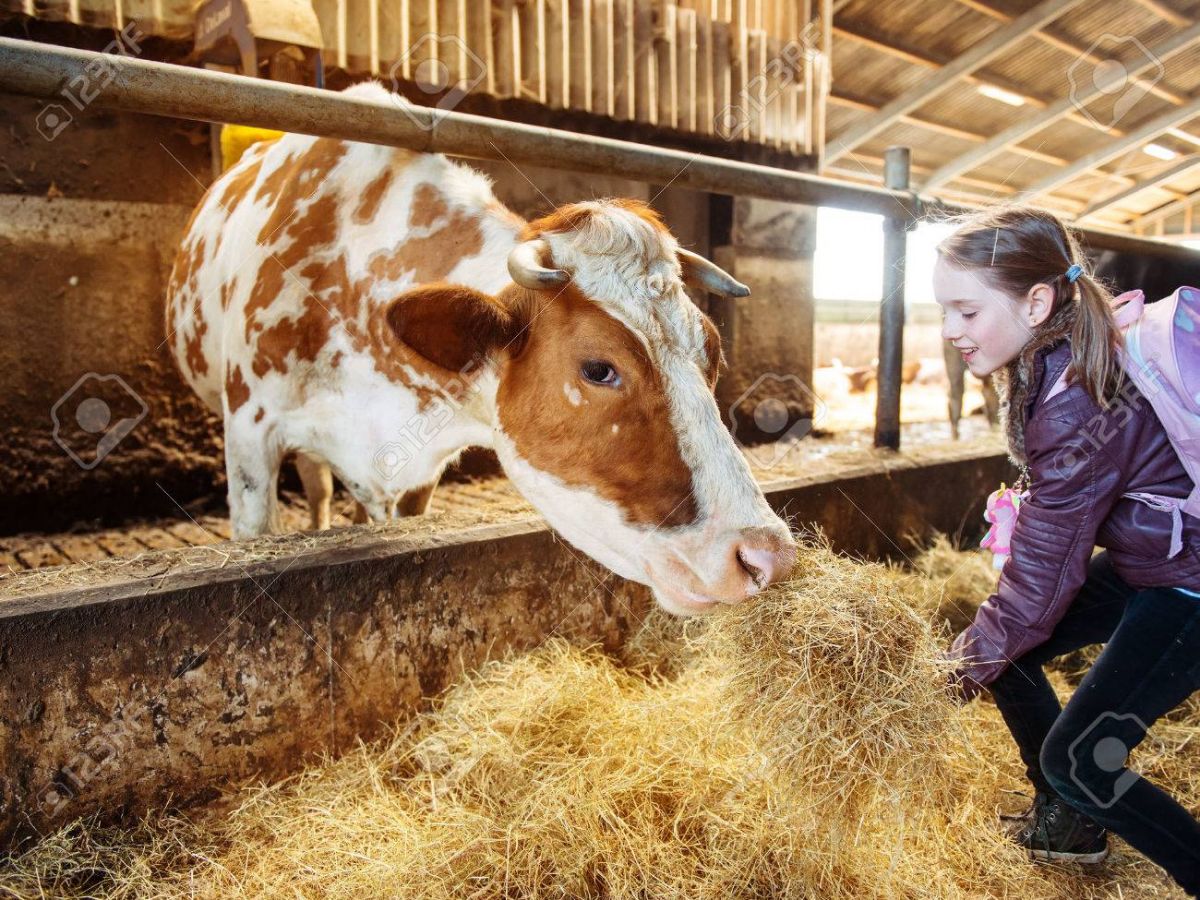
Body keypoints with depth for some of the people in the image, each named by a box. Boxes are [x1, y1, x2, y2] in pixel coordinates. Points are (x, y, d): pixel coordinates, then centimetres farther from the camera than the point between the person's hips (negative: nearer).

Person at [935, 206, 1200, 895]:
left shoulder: (1080, 404, -33)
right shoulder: (1053, 360, -6)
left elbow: (1045, 564, -26)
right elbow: (1058, 513, 5)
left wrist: (975, 661, -12)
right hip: (1141, 559, 9)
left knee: (1076, 759, -8)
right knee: (1006, 648, 9)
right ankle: (1070, 820, 26)